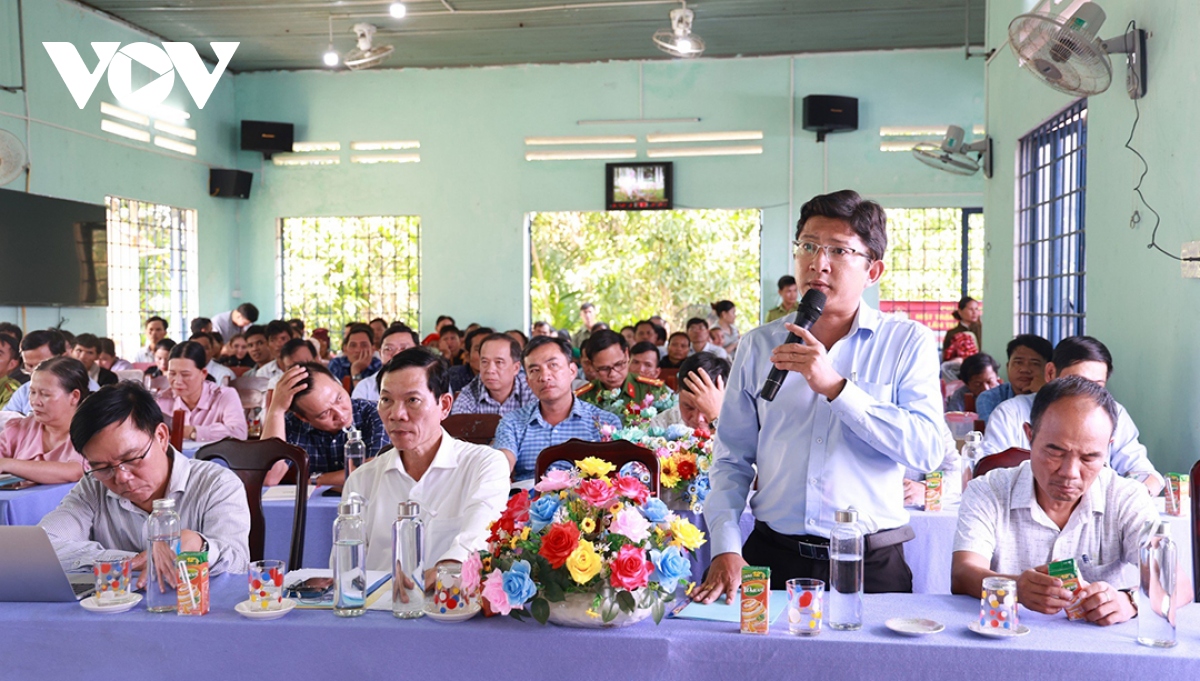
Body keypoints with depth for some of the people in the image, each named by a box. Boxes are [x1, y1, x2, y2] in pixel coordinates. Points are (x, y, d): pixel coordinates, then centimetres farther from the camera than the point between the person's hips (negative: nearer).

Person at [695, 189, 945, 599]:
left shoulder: (907, 343, 1)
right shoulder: (759, 346, 7)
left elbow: (928, 449, -12)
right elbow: (731, 459, 7)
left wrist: (835, 388, -18)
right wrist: (726, 550, -5)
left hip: (872, 566, -1)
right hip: (772, 558, 2)